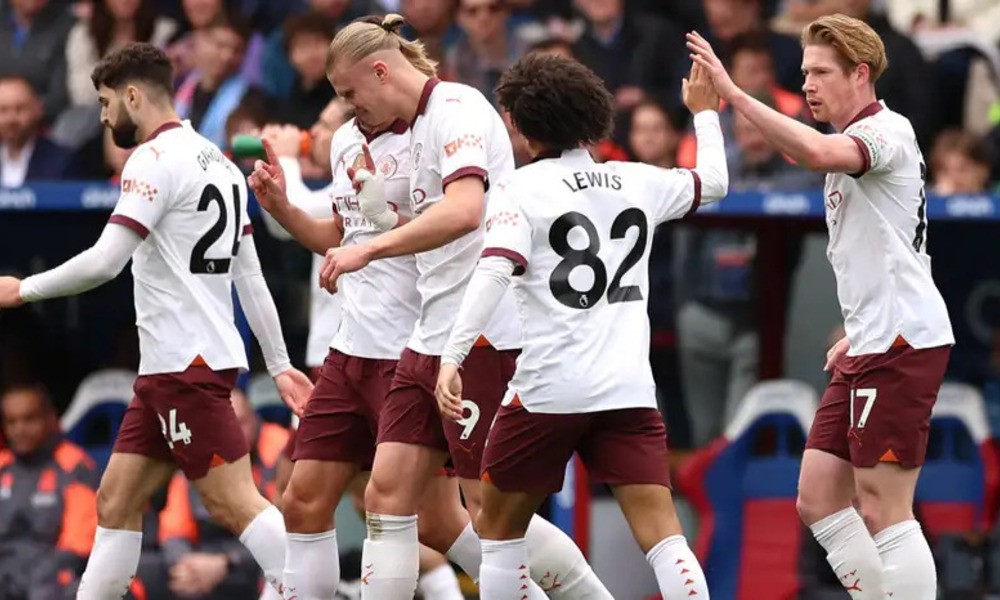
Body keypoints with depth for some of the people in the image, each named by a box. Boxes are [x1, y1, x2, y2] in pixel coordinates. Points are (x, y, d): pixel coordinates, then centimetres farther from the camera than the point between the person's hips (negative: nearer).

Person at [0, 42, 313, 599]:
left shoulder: (156, 160, -12)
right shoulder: (218, 162, 16)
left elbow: (105, 261, -20)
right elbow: (251, 275, 17)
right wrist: (279, 363, 19)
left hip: (187, 366, -10)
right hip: (169, 366, 10)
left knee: (235, 503, -11)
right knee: (116, 503, 10)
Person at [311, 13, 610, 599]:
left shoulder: (456, 107, -12)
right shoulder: (419, 127, 17)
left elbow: (463, 210, -29)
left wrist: (369, 249, -30)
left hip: (480, 340, -10)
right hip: (430, 341, 10)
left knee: (492, 512, -5)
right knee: (387, 494, 1)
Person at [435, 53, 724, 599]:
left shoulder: (521, 188, -2)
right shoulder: (638, 182, 12)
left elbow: (493, 273, -17)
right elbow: (713, 181, 31)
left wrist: (452, 358, -23)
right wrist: (705, 113, 48)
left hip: (547, 389, -3)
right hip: (628, 389, 3)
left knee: (498, 530, 15)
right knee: (663, 539, -4)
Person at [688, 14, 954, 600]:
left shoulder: (887, 131, -11)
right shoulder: (851, 145, 20)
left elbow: (815, 152, -34)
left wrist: (733, 94, -33)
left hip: (902, 345, -10)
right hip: (874, 347, 10)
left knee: (883, 509, -11)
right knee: (818, 498, 7)